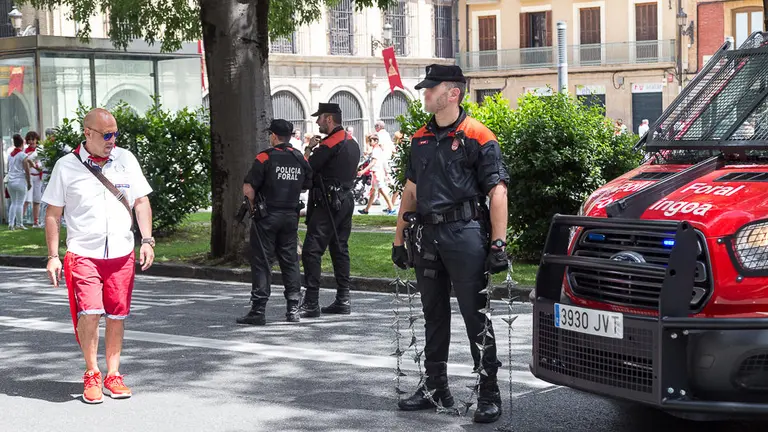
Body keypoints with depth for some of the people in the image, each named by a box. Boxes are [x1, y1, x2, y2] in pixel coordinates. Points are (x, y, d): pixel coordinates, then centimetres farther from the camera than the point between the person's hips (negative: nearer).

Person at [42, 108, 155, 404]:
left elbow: (141, 201, 11)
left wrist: (147, 240, 1)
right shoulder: (66, 166, -1)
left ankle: (113, 375, 20)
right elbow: (53, 213, 4)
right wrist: (53, 256, 0)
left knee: (117, 316, 6)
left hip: (121, 254, 3)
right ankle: (91, 374, 6)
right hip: (82, 254, -3)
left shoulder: (125, 159, 6)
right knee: (89, 313, -13)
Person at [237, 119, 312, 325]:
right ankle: (293, 308, 11)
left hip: (267, 217, -5)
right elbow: (307, 184, 14)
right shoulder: (300, 159, 6)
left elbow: (248, 188, -13)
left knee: (261, 261, -1)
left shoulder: (265, 157, -10)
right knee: (290, 260, 11)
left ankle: (258, 310, -3)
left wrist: (254, 205, 3)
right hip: (291, 216, 5)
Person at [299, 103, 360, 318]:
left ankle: (311, 303, -13)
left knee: (311, 251, -9)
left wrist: (310, 148, 3)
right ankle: (343, 300, 15)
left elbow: (307, 169, -15)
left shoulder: (330, 143, -14)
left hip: (328, 203, -10)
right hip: (347, 200, 10)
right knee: (340, 249, 14)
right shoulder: (352, 142, 15)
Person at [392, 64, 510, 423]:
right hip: (428, 234, 7)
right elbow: (411, 191, 20)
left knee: (475, 314, -5)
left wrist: (498, 244, -16)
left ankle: (489, 393, 1)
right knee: (433, 313, 14)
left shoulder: (477, 137, -6)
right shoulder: (421, 139, 15)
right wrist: (399, 238, 16)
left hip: (465, 233, -7)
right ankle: (435, 386, 25)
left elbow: (497, 192, -10)